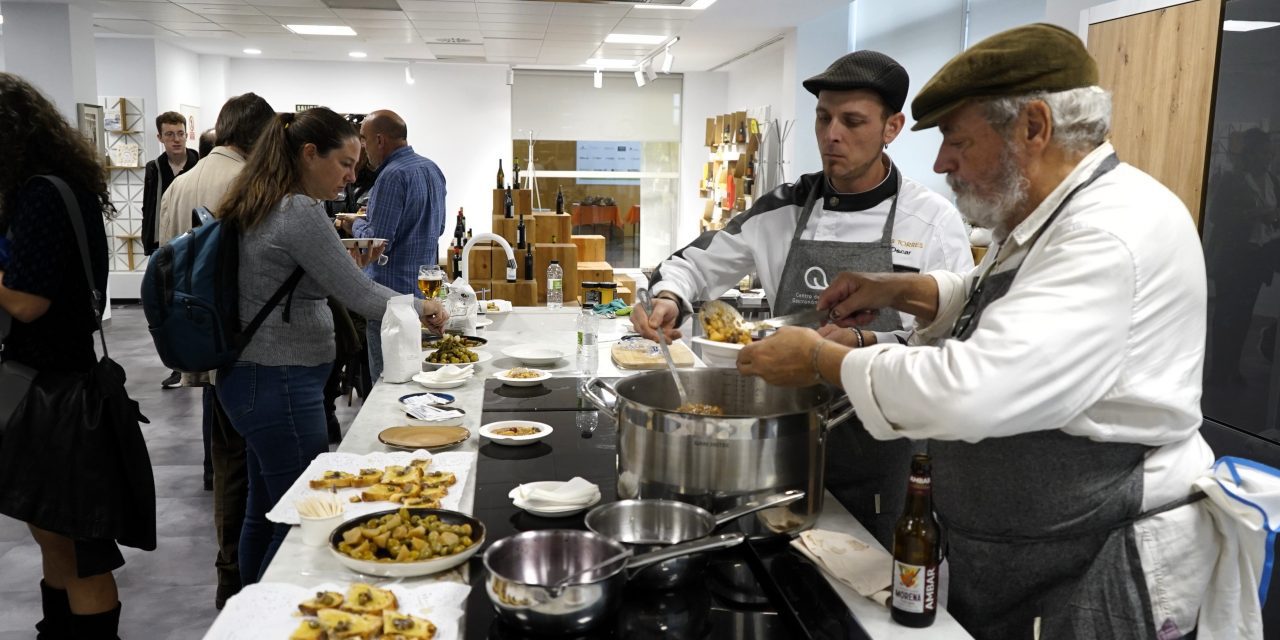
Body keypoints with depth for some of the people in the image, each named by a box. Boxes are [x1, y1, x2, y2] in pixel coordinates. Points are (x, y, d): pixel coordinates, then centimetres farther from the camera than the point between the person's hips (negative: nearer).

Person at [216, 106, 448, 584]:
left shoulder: (263, 208, 11)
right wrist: (421, 307, -3)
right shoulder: (299, 213, -18)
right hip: (280, 384, -10)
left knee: (264, 514, 19)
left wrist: (351, 265, 11)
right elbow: (361, 298, -19)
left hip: (253, 379, 10)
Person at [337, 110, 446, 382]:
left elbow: (377, 242, -22)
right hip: (426, 288, 9)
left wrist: (356, 225, -1)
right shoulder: (432, 169, 10)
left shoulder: (392, 176, -18)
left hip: (393, 291, -9)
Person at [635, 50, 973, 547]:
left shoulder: (933, 220, -8)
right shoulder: (786, 209, 1)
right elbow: (698, 263, 8)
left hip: (878, 451, -3)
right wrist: (669, 298, -14)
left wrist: (867, 343, -28)